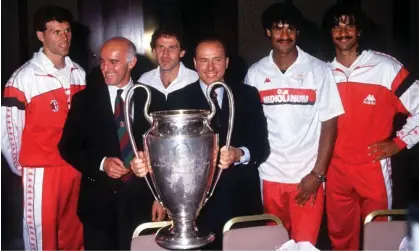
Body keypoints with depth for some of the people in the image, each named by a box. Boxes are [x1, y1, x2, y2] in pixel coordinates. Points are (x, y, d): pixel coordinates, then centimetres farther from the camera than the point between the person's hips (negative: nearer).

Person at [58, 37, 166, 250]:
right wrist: (101, 163, -14)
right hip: (98, 200, 0)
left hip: (141, 200, 0)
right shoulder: (84, 99, 2)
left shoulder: (154, 99, 2)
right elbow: (68, 147, 2)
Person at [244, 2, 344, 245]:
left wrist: (318, 174, -8)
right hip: (269, 176, 2)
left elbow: (329, 124, -3)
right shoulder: (255, 73, 2)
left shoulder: (319, 70, -3)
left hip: (308, 176, -1)